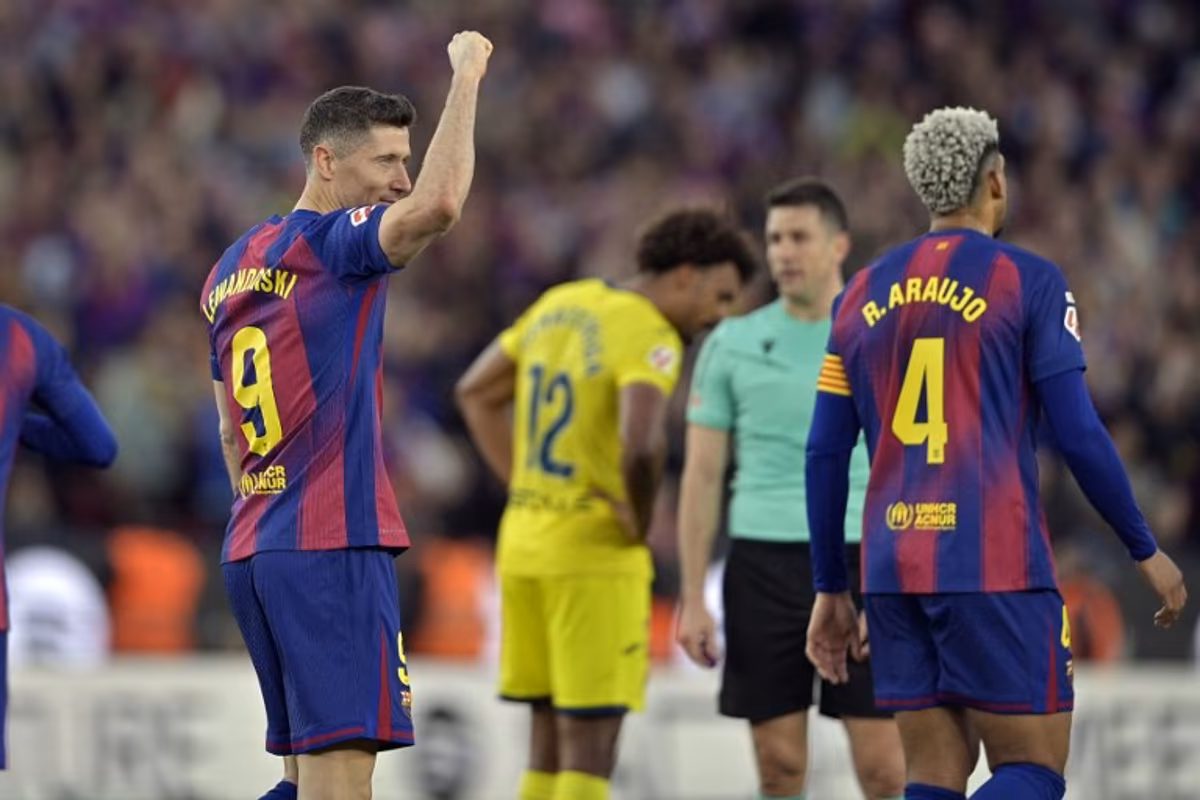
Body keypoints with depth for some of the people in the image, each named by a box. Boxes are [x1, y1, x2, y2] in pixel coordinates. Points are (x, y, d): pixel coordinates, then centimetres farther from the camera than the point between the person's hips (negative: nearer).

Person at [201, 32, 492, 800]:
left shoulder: (231, 270, 19)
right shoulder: (334, 243, -8)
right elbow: (439, 205, -27)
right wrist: (467, 76, -15)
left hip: (252, 554, 9)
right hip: (334, 545, -9)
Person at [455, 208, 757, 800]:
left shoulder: (562, 304, 10)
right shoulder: (650, 337, -17)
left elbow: (476, 393, 20)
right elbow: (641, 445, -34)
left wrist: (522, 488, 14)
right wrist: (639, 525, -16)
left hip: (525, 540, 8)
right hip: (597, 556, -8)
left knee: (550, 743, 13)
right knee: (590, 749, -4)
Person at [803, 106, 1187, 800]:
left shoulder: (863, 294, 12)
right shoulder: (1028, 280, -2)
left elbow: (826, 455, 11)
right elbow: (1079, 435, -6)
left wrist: (831, 589, 19)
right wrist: (1147, 552, 5)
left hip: (895, 572, 5)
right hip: (996, 567, -5)